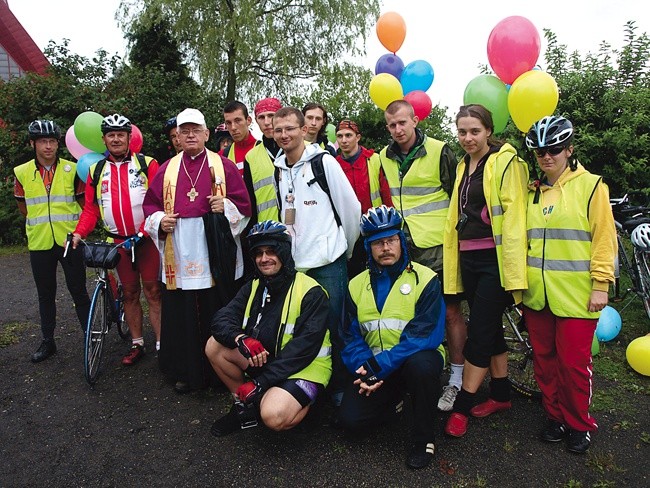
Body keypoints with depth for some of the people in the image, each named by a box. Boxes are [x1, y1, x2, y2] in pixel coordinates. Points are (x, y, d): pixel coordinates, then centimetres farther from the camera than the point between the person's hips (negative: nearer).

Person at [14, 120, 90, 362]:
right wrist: (40, 222, 12)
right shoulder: (22, 173, 1)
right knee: (46, 295, 12)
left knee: (79, 291, 4)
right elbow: (23, 206, 15)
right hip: (39, 243, 2)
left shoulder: (72, 170, -2)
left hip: (69, 240, -1)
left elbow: (82, 202, 9)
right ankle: (47, 341, 25)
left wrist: (70, 224, 6)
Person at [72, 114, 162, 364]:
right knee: (130, 293, 13)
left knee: (153, 292, 0)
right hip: (118, 242, 4)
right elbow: (90, 208, 11)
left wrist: (145, 230, -18)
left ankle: (161, 345, 9)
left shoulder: (147, 164, -2)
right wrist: (79, 233, -6)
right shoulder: (96, 171, 10)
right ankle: (137, 344, 25)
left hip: (146, 239, -4)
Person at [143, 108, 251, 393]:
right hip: (179, 257, 3)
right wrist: (159, 220, -4)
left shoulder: (224, 166, 5)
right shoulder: (166, 170, 13)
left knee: (216, 314, 4)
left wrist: (226, 206, -16)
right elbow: (150, 205, 15)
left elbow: (244, 206, 2)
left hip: (215, 255, -2)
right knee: (181, 315, 7)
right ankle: (185, 372, 24)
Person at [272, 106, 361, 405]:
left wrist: (347, 247, 5)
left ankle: (339, 386, 18)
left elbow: (351, 208, -2)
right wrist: (285, 246, 15)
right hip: (294, 263, 5)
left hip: (328, 261, -5)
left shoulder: (323, 162, -5)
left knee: (333, 329, 2)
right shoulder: (277, 169, 12)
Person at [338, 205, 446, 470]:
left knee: (421, 365, -37)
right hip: (373, 368, 3)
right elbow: (351, 336, 2)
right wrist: (364, 369, -17)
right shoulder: (357, 286, 4)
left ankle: (424, 438, -10)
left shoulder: (425, 279, -10)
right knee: (350, 418, -15)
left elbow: (424, 336, -19)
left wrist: (379, 366, -26)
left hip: (416, 359, -3)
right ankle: (393, 402, 19)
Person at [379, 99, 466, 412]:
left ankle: (456, 381, 16)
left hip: (438, 245, -4)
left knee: (450, 311, 2)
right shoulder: (385, 158, 10)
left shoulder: (439, 151, -5)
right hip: (403, 246, 5)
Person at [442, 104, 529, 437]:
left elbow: (514, 218, -15)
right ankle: (501, 396, 30)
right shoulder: (464, 166, 16)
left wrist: (514, 272, -19)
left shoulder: (505, 162, -7)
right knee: (491, 330, 16)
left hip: (495, 260, -7)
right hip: (468, 260, 7)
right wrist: (458, 258, 15)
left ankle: (461, 406, 9)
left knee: (479, 335, -3)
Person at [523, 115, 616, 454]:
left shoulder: (591, 185, -2)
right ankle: (555, 417, 30)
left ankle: (579, 424, 24)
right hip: (536, 295, 5)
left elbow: (604, 238, -5)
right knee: (544, 359, 12)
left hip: (576, 295, -5)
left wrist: (601, 284, -10)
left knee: (574, 362, 2)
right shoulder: (533, 192, 12)